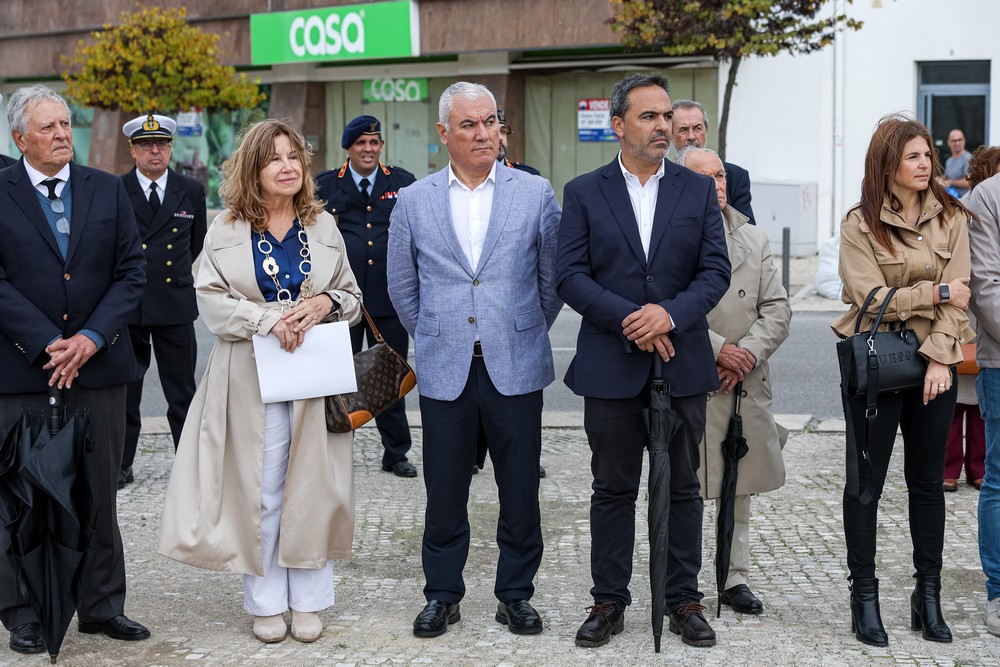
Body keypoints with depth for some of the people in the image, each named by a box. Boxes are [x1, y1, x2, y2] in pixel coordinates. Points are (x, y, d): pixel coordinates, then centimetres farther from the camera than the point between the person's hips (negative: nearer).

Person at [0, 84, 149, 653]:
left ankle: (102, 606, 21)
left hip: (98, 366, 2)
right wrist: (49, 344, -15)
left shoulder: (108, 190, 8)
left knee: (100, 495, 10)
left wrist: (91, 338, -10)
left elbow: (132, 271, 3)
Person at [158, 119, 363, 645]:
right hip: (252, 378, -2)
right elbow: (211, 300, -3)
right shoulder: (226, 230, 3)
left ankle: (307, 600, 15)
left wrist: (324, 303, -9)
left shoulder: (323, 226, 9)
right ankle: (266, 602, 15)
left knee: (311, 487, 3)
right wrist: (269, 319, -16)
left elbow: (352, 297, 13)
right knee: (260, 490, 2)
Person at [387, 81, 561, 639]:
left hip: (515, 369, 0)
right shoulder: (414, 202, 4)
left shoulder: (537, 195, 1)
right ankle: (443, 594, 22)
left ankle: (517, 593, 21)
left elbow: (554, 279, 8)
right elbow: (403, 288, 14)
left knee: (521, 490, 6)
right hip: (444, 371, 1)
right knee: (445, 491, 7)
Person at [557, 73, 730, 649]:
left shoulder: (699, 190, 6)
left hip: (683, 364, 1)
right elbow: (570, 275, -4)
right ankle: (609, 601, 18)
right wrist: (629, 320, -16)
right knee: (613, 489, 8)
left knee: (683, 488, 9)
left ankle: (685, 600, 20)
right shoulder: (584, 193, 3)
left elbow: (716, 271, 0)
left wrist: (670, 314, -17)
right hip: (611, 365, -1)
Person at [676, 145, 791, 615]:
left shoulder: (754, 240, 13)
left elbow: (777, 308, 8)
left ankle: (734, 577, 23)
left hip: (746, 382, 5)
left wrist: (748, 353, -8)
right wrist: (717, 349, -15)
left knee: (740, 488, 12)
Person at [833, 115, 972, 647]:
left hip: (932, 362, 3)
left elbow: (958, 294, -3)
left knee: (928, 481, 9)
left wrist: (939, 358, -13)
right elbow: (870, 298, -13)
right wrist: (934, 292, -8)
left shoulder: (950, 217, 4)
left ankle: (929, 597, 18)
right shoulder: (859, 223, -4)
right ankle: (865, 598, 11)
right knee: (866, 481, 3)